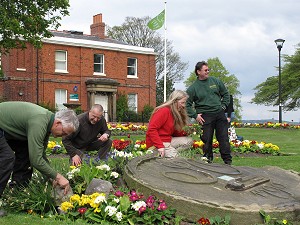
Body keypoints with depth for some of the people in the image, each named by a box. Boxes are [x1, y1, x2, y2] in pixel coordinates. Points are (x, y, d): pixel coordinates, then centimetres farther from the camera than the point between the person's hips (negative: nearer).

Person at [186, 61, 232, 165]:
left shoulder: (215, 81, 8)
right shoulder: (193, 88, -1)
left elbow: (226, 94, 19)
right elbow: (187, 104, 0)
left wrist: (223, 106, 8)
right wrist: (195, 115, -7)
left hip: (220, 114, 3)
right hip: (205, 116, -2)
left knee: (223, 138, 4)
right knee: (207, 140, 0)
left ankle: (228, 161, 14)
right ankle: (208, 160, 13)